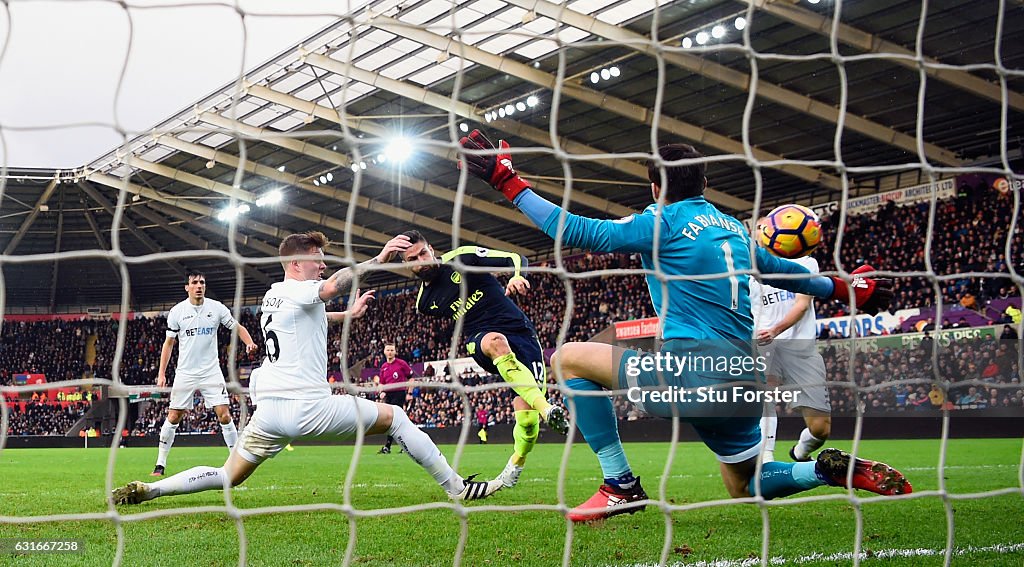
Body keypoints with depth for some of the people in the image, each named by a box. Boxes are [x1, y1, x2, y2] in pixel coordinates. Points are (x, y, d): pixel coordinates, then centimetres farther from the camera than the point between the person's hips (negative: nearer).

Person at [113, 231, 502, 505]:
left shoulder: (271, 297, 22)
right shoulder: (293, 290, -4)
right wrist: (379, 257, -24)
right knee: (395, 417, 4)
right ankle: (456, 487, 2)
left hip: (268, 410, 8)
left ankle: (147, 489, 1)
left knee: (227, 477, 16)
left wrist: (348, 315, 45)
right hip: (307, 407, -8)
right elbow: (332, 286, -26)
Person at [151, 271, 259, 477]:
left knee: (224, 415, -8)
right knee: (173, 417, 1)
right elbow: (168, 343, 7)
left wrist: (250, 343, -15)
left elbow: (237, 327, 6)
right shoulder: (177, 311, 0)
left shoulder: (216, 307, 0)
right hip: (185, 373, 0)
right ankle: (160, 464, 11)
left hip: (211, 372, 0)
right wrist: (161, 373, 3)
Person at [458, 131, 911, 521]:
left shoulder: (666, 221, -3)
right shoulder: (735, 229, 17)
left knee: (568, 358, 1)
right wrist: (844, 288, 49)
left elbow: (575, 231, -8)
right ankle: (834, 470, 2)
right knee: (745, 486, 28)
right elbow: (783, 272, 31)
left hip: (691, 372, -8)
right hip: (741, 382, 8)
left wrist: (508, 183, -2)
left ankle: (620, 485, -3)